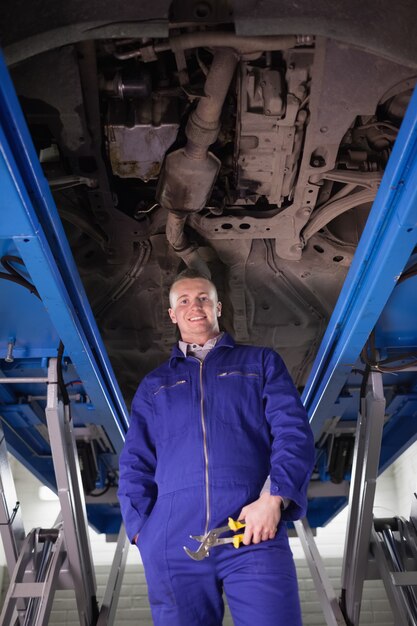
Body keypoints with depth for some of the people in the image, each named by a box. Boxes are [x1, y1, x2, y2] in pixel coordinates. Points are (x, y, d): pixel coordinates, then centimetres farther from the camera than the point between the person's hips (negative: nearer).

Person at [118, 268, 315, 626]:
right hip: (172, 543, 2)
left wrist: (274, 498, -13)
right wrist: (141, 528, 0)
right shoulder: (154, 385, 19)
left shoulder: (262, 363, 14)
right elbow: (135, 463, 15)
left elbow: (294, 433, 2)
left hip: (254, 533, -1)